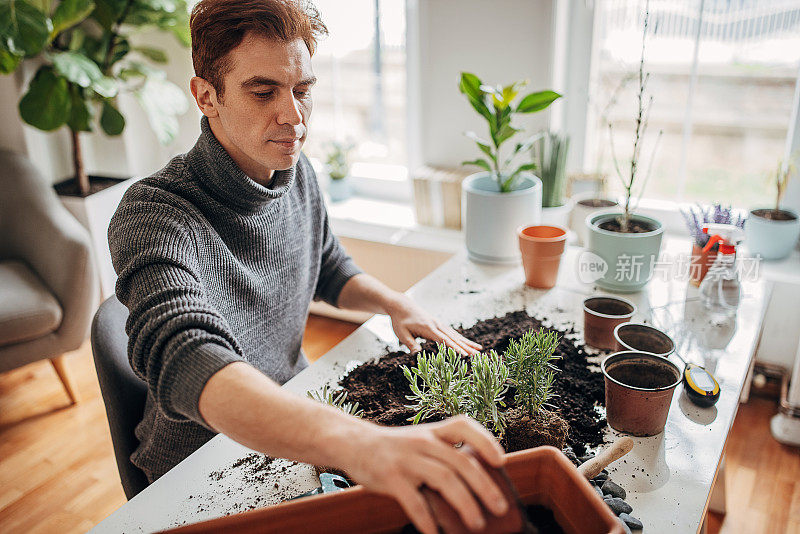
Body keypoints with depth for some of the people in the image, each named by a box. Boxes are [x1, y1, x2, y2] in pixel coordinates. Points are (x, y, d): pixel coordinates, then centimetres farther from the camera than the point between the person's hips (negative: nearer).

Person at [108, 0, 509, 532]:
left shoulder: (297, 173, -3)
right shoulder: (155, 214, -26)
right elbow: (185, 362, -43)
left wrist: (395, 303, -8)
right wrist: (356, 443, -59)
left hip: (295, 425, 6)